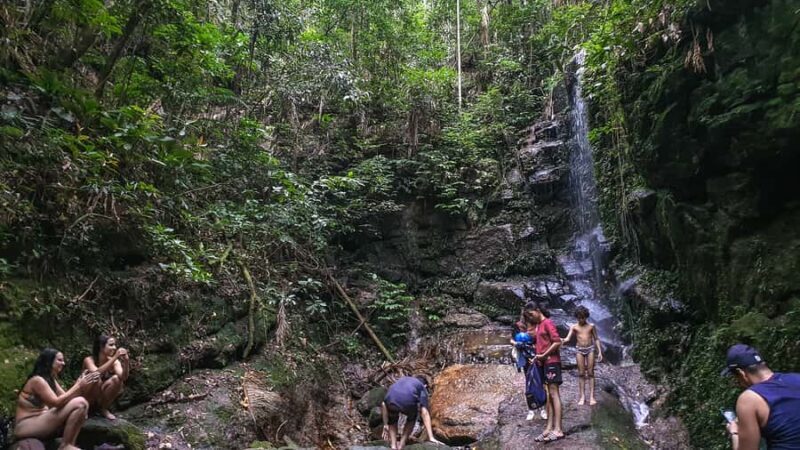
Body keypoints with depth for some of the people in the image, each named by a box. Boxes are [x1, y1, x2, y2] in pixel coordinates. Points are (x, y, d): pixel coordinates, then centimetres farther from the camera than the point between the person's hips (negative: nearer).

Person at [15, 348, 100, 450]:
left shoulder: (51, 379, 13)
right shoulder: (37, 380, -15)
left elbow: (65, 397, 5)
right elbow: (57, 402, -23)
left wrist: (84, 385, -6)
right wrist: (78, 385, -21)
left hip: (40, 422, 9)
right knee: (79, 403, -23)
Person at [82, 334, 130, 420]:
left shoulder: (114, 361, -9)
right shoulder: (89, 360, -19)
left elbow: (123, 377, -25)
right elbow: (96, 373, -40)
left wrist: (126, 361, -40)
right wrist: (115, 357, -43)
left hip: (102, 397, 4)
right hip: (86, 397, -3)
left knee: (116, 379, -24)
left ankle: (103, 408, -5)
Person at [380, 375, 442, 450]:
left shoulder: (400, 381, 39)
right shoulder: (422, 387, 30)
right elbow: (425, 413, 19)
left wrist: (385, 425, 39)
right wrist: (431, 437, 16)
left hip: (391, 401, 2)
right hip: (407, 402, -2)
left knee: (392, 421, 36)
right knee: (412, 418, 34)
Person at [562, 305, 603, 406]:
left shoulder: (591, 326, 3)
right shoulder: (574, 327, 1)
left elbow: (596, 339, 8)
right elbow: (568, 338, -9)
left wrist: (599, 352, 1)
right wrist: (563, 340, -32)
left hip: (590, 349, 0)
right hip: (579, 350, 0)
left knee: (590, 373, -1)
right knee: (581, 373, 1)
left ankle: (591, 396, 0)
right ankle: (582, 396, 5)